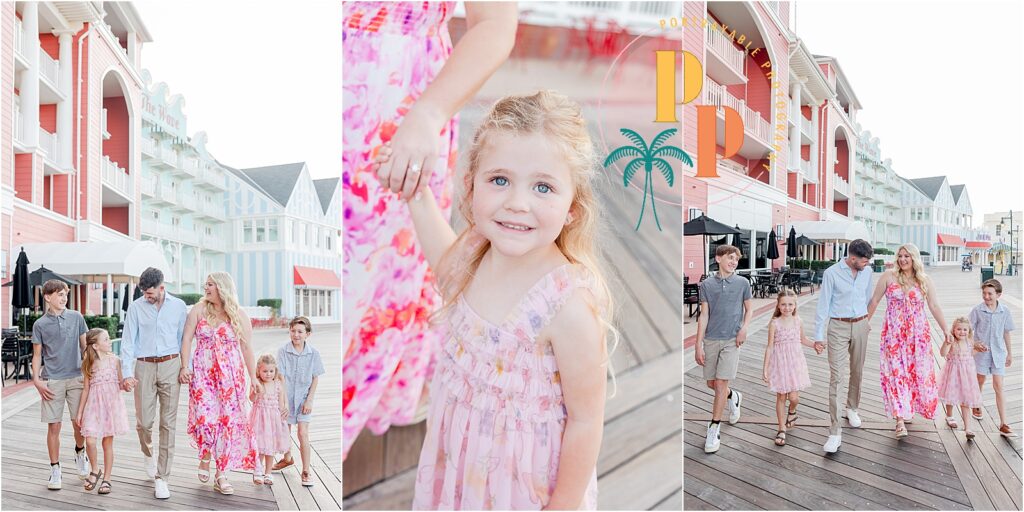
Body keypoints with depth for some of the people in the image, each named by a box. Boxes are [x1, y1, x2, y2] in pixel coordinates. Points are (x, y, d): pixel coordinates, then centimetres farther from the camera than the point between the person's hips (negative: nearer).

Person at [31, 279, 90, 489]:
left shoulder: (76, 317, 4)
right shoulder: (40, 324, 1)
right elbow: (37, 355, 5)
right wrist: (36, 379, -6)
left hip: (76, 378, 1)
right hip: (52, 381, -1)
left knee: (80, 423, 2)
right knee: (54, 426, 2)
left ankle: (80, 453, 32)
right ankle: (55, 470, 14)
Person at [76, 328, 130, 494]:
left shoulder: (115, 360, -1)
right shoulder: (88, 364, 1)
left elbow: (121, 384, 6)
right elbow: (86, 388, 7)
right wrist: (80, 411, 8)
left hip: (112, 405, 0)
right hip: (94, 405, 0)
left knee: (108, 443, 5)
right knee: (90, 440, -11)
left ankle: (106, 479, 16)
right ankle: (95, 470, 15)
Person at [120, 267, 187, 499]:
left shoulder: (178, 305, 4)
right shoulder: (136, 307, 2)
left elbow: (183, 339, 9)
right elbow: (128, 341, -1)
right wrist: (127, 373, -10)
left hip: (170, 366, 0)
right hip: (144, 367, 0)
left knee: (168, 423, -1)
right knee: (144, 421, 1)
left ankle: (161, 478, 6)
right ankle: (148, 452, 36)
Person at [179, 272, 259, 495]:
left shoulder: (239, 316, 2)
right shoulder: (199, 310, 4)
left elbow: (247, 347, 3)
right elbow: (187, 339, 2)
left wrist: (253, 377, 2)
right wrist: (184, 367, -9)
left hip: (231, 375, 0)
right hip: (203, 373, 0)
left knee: (229, 421, -2)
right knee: (206, 418, -11)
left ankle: (221, 475, 8)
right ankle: (205, 457, 21)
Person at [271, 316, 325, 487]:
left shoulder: (313, 353, -10)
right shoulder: (283, 350, -12)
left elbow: (315, 378, -3)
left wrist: (309, 400, -7)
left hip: (303, 399, -1)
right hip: (286, 397, 1)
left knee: (303, 434, -8)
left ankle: (306, 471, 3)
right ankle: (287, 458, 46)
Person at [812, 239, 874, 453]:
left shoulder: (867, 273, 2)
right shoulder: (832, 273, -12)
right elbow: (823, 305, -10)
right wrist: (818, 336, -10)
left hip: (860, 326, 5)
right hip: (838, 327, -5)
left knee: (857, 372, 18)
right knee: (836, 377, -9)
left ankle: (852, 408, 44)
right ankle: (835, 432, -9)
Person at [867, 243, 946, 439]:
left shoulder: (924, 280, 3)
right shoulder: (888, 276, -1)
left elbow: (934, 306, 3)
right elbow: (874, 300, 5)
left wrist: (945, 329, -1)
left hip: (918, 333, 2)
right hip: (894, 333, -2)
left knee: (918, 371, 6)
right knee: (895, 372, -6)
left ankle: (910, 407, 31)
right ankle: (900, 420, -5)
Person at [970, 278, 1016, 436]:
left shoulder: (1005, 312, -4)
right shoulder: (977, 310, -10)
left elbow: (1006, 333, 7)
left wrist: (1010, 353, 13)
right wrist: (977, 344, -19)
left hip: (998, 353, 1)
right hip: (982, 352, -1)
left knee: (998, 387, -3)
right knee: (980, 381, 18)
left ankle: (1003, 424, -2)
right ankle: (977, 405, 45)